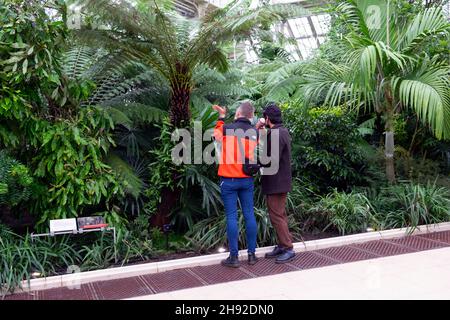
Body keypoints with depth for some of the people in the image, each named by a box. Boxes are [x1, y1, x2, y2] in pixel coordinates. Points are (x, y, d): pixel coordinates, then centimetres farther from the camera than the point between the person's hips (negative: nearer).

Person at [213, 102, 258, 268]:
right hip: (247, 179, 3)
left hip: (229, 179, -3)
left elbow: (216, 135, 13)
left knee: (231, 217, 0)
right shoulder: (255, 133, 2)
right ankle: (252, 254, 15)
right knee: (249, 215, 9)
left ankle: (234, 257, 4)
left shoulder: (227, 128, -8)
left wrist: (221, 118, 24)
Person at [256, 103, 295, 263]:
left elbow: (273, 160, -25)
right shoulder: (282, 131, 13)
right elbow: (265, 146, 12)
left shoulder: (276, 134, -20)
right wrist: (258, 130, 4)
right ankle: (282, 246, 26)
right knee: (279, 215, 17)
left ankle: (288, 249, 5)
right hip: (279, 181, 10)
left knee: (277, 216, -2)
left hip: (276, 182, -10)